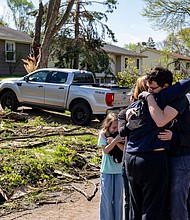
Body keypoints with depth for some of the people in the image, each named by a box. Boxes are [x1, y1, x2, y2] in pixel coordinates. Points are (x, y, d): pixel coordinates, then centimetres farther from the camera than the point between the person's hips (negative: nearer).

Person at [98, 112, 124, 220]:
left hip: (119, 171, 2)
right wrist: (115, 140, -25)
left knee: (118, 198, 9)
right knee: (107, 198, 2)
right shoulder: (103, 134, -4)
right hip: (107, 171, -2)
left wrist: (115, 142, -21)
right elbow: (105, 150, -13)